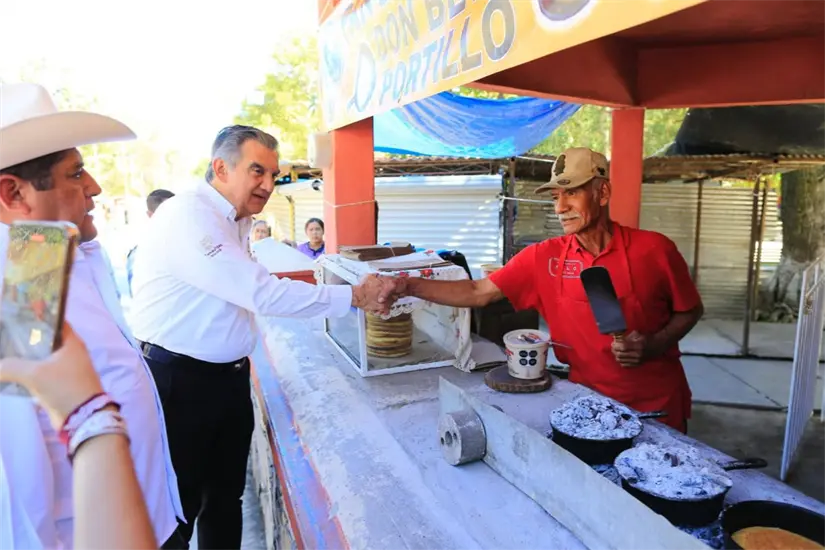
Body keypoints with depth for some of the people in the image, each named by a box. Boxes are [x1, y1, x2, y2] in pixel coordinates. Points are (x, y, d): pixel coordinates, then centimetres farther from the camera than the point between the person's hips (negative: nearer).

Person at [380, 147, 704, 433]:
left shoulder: (654, 250, -13)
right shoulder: (543, 258, -9)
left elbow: (691, 311, 0)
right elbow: (479, 294, -10)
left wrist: (653, 345, -18)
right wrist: (410, 286, -21)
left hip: (657, 403, -1)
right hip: (589, 400, 1)